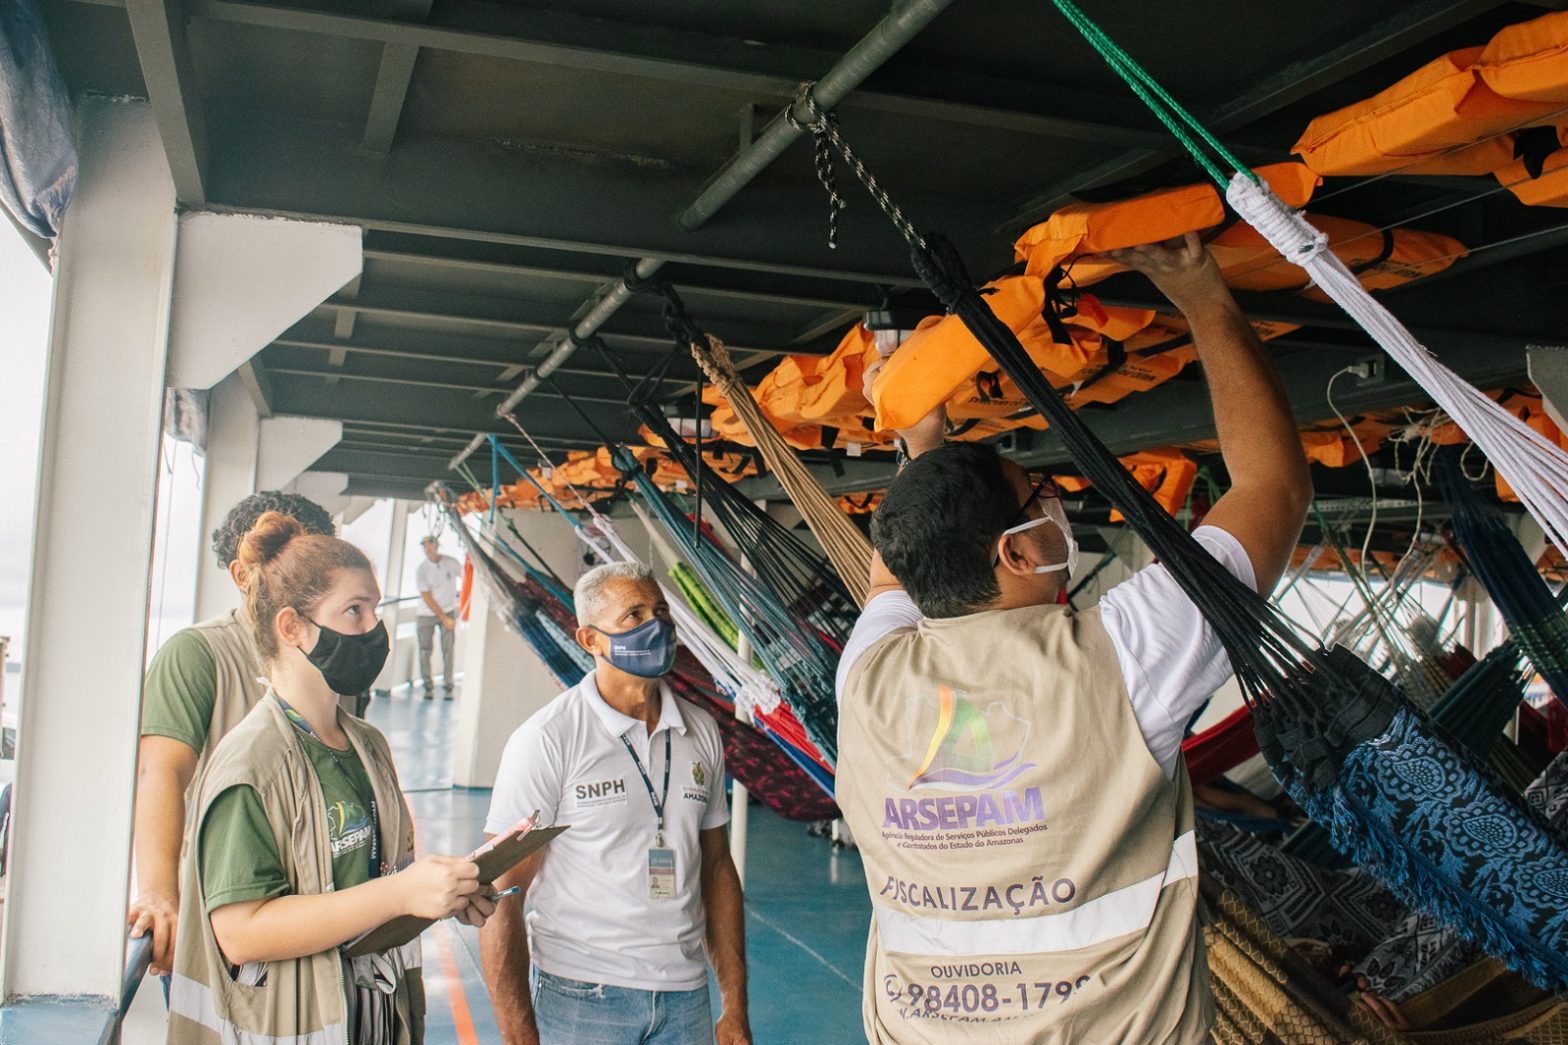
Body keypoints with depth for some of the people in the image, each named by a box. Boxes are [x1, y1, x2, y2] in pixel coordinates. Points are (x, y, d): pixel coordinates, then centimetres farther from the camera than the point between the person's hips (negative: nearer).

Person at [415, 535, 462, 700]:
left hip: (448, 611, 1)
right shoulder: (421, 570, -10)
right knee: (425, 650, -4)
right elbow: (427, 598, -12)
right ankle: (428, 687, 5)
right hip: (427, 614, -1)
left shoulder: (451, 562, -4)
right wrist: (444, 618, -15)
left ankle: (448, 688, -1)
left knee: (448, 650, -5)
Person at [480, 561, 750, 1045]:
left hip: (685, 999, 4)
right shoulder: (546, 740, -11)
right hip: (581, 999, -4)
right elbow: (501, 897, -11)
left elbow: (717, 869, 10)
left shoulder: (701, 732, 4)